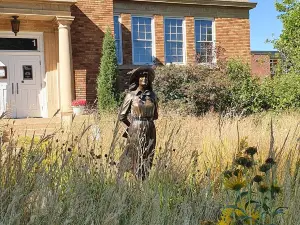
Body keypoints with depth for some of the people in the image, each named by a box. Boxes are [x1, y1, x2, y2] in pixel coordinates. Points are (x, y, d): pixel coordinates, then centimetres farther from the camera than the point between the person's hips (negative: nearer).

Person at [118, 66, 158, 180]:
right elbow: (122, 116, 3)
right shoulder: (131, 95, -3)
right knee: (134, 159, -1)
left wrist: (147, 123, 9)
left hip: (150, 131, 3)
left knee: (147, 160, 6)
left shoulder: (152, 95, 6)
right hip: (135, 131, -3)